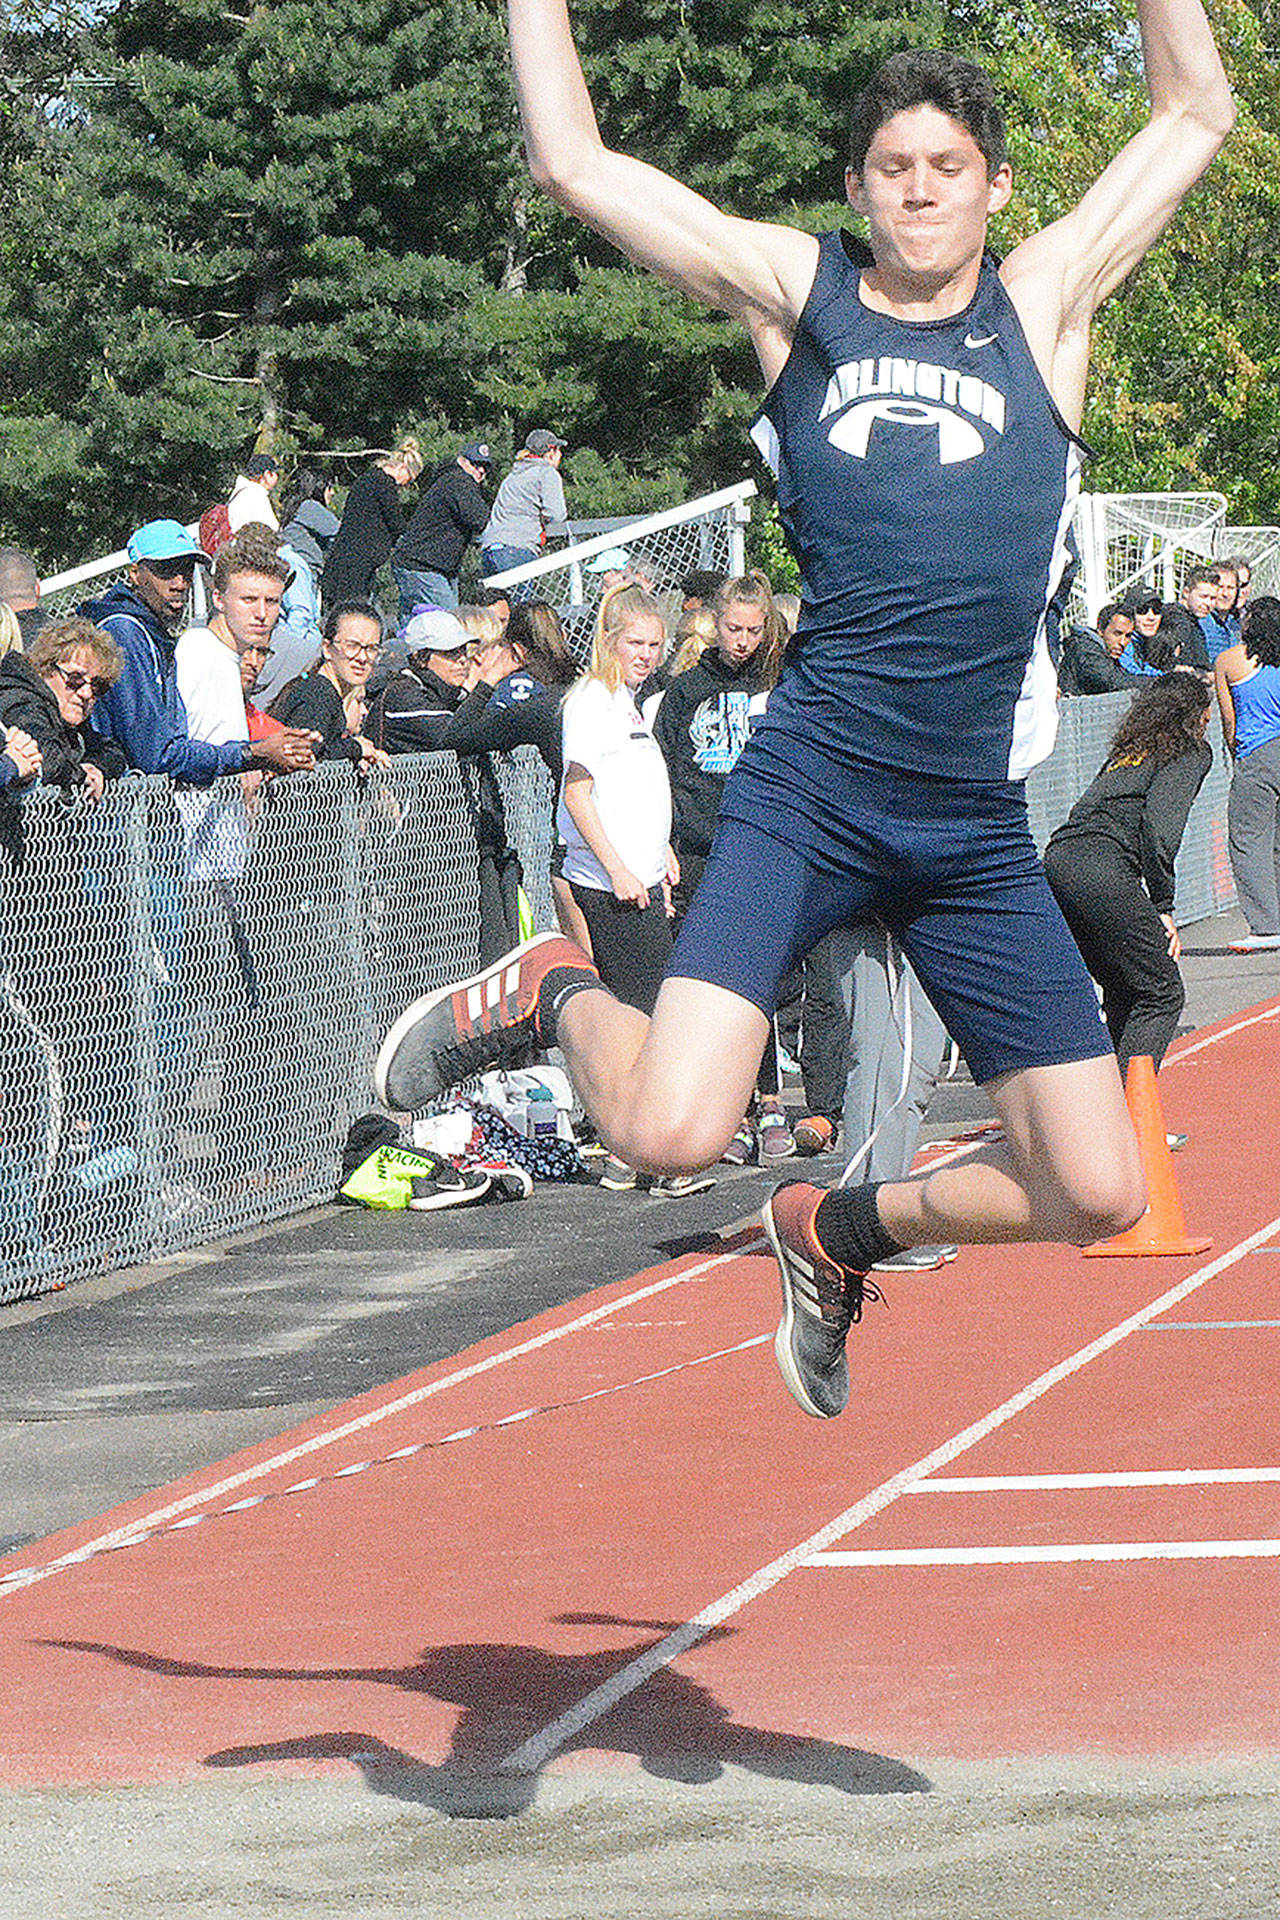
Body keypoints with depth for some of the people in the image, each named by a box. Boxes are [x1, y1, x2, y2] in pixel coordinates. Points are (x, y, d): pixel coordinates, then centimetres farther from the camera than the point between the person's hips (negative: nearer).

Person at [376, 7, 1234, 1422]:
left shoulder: (1045, 299, 10)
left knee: (1094, 1196, 1)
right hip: (809, 791, -3)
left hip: (978, 829, 3)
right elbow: (572, 160, 6)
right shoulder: (799, 293, 7)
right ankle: (552, 998, 15)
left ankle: (839, 1229, 30)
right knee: (669, 1133, -21)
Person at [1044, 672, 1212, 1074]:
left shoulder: (1124, 752, 29)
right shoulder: (1190, 753, 8)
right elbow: (1160, 824, -9)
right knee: (1162, 995, 0)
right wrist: (1163, 908, -6)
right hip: (1103, 872, -8)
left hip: (1055, 860, 8)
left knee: (1124, 992, 20)